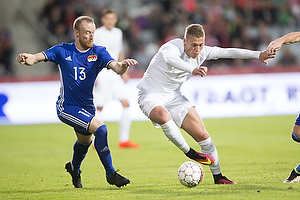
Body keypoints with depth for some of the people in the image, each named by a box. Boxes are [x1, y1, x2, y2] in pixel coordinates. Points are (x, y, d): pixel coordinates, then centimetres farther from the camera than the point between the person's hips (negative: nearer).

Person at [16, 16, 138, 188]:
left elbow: (116, 68, -21)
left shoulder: (98, 52, -6)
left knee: (85, 140, 27)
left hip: (86, 106, 5)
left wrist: (123, 65, -45)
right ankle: (110, 173, -13)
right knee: (100, 129, -23)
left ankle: (74, 168, 58)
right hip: (67, 107, -5)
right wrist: (27, 59, -39)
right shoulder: (63, 51, -9)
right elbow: (38, 57, -15)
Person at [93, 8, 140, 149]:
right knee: (99, 108, -3)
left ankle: (124, 140, -2)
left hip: (115, 74, 6)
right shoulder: (97, 34, -6)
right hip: (101, 73, -5)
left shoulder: (118, 33, 12)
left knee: (125, 104, -6)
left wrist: (124, 71, 17)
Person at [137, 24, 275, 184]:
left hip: (174, 96, 6)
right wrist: (192, 70, -70)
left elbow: (228, 52, -3)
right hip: (150, 95, -6)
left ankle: (217, 176, 15)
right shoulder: (172, 47, -28)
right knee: (163, 117, -40)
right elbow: (170, 59, -52)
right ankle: (189, 153, -20)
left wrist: (258, 55, -10)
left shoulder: (202, 52, -7)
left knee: (202, 135, -1)